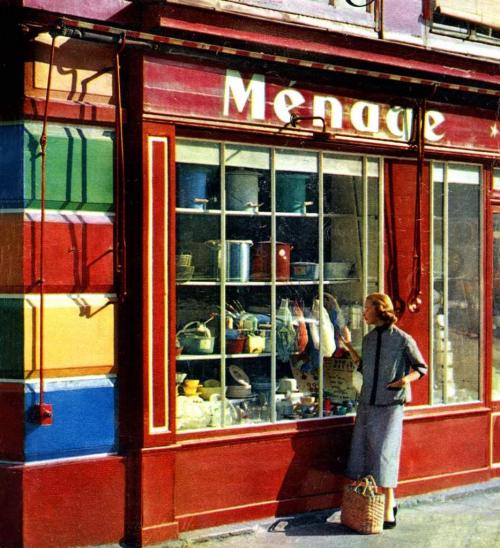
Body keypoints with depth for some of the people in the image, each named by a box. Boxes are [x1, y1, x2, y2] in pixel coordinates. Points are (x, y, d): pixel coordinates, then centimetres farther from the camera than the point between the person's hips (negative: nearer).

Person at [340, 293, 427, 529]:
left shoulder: (402, 339, -8)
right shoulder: (369, 339, 11)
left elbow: (421, 368, -1)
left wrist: (405, 380, -19)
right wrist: (349, 346, 14)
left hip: (390, 405, -6)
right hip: (367, 403, 6)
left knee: (385, 454, -7)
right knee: (364, 452, 5)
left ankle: (388, 510, 3)